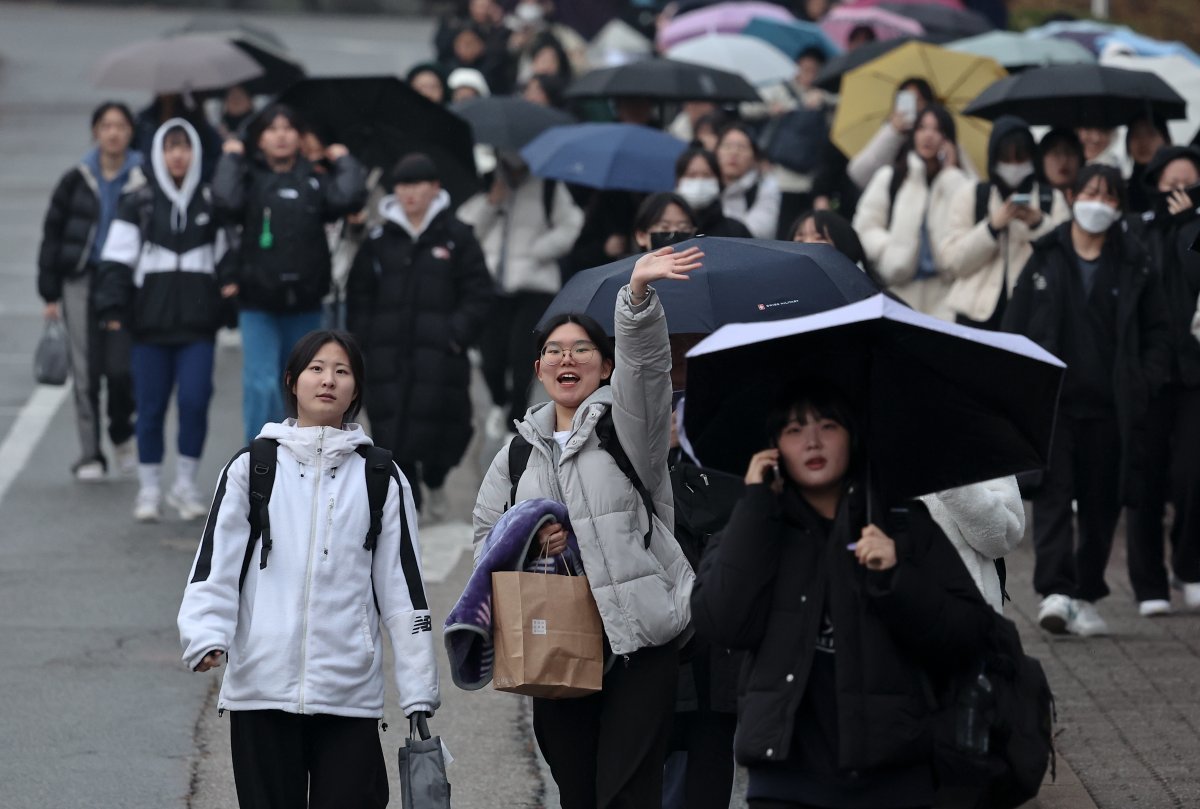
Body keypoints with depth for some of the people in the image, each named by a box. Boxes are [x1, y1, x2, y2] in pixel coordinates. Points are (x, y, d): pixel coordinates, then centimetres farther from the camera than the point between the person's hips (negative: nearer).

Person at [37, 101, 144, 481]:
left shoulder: (145, 182, 0)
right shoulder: (77, 181, 4)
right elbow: (52, 235, 8)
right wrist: (50, 294, 4)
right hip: (82, 282, 1)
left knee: (121, 367, -8)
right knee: (86, 372, 0)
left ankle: (122, 435, 21)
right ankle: (90, 455, 8)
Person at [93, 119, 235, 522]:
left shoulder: (212, 203, 8)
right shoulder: (138, 204, 4)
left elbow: (226, 254, 17)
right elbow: (117, 260, 3)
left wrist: (228, 281, -3)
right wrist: (112, 310, -5)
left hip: (198, 322, 0)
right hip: (151, 321, 0)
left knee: (195, 399, -9)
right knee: (151, 406, 2)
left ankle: (185, 484, 5)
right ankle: (149, 489, 13)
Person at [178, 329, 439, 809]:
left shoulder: (380, 478, 7)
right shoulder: (252, 467, 6)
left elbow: (403, 588, 7)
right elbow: (215, 562, 1)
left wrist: (419, 695, 4)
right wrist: (207, 638, -17)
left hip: (350, 694, 0)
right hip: (261, 688, 0)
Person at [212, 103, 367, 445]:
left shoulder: (315, 181, 9)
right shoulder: (250, 178, 3)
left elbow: (348, 198, -9)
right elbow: (226, 200, -17)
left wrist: (344, 160, 4)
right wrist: (231, 159, -5)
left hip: (305, 304, 3)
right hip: (259, 301, -3)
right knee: (261, 385, -12)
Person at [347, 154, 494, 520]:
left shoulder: (456, 237, 2)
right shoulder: (380, 240, 11)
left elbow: (478, 294, 1)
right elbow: (359, 293, 16)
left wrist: (458, 333, -9)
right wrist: (365, 335, 5)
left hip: (439, 352, -2)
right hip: (388, 350, 3)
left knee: (436, 427, -5)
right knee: (390, 426, -5)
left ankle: (435, 481, 25)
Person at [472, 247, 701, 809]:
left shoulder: (626, 425, 4)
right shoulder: (519, 454, 19)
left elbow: (645, 362, -16)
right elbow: (486, 542, 19)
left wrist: (638, 297, -34)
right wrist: (528, 541, -4)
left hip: (641, 640, -5)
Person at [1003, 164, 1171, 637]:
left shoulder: (1134, 265, 7)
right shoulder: (1045, 260, 6)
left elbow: (1157, 332, 11)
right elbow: (1014, 327, 7)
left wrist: (1144, 382, -3)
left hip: (1111, 405, 1)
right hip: (1053, 401, -1)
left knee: (1101, 504, 6)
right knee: (1052, 495, -12)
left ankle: (1086, 597, 18)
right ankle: (1054, 591, -22)